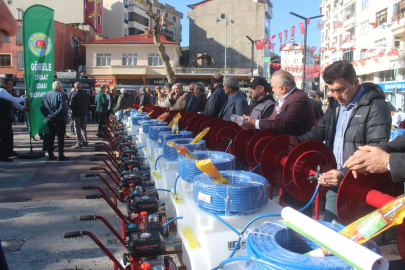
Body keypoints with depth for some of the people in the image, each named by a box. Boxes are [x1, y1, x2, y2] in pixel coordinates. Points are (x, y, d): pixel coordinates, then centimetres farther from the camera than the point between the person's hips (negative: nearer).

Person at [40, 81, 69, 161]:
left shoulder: (46, 95, 9)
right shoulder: (61, 95, -11)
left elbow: (42, 108, 5)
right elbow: (62, 108, -22)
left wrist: (48, 115, -6)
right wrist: (53, 116, -17)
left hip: (51, 121, 6)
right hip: (60, 120, -6)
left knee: (51, 137, 12)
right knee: (61, 137, 0)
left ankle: (50, 155, 15)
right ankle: (60, 155, 1)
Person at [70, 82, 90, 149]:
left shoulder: (74, 94, -13)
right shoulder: (85, 94, 3)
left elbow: (71, 105, -15)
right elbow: (89, 105, 7)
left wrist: (73, 110, 4)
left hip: (76, 113, -5)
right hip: (84, 113, 5)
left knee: (77, 128, -1)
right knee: (83, 128, 16)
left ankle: (79, 143, -2)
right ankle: (85, 142, 21)